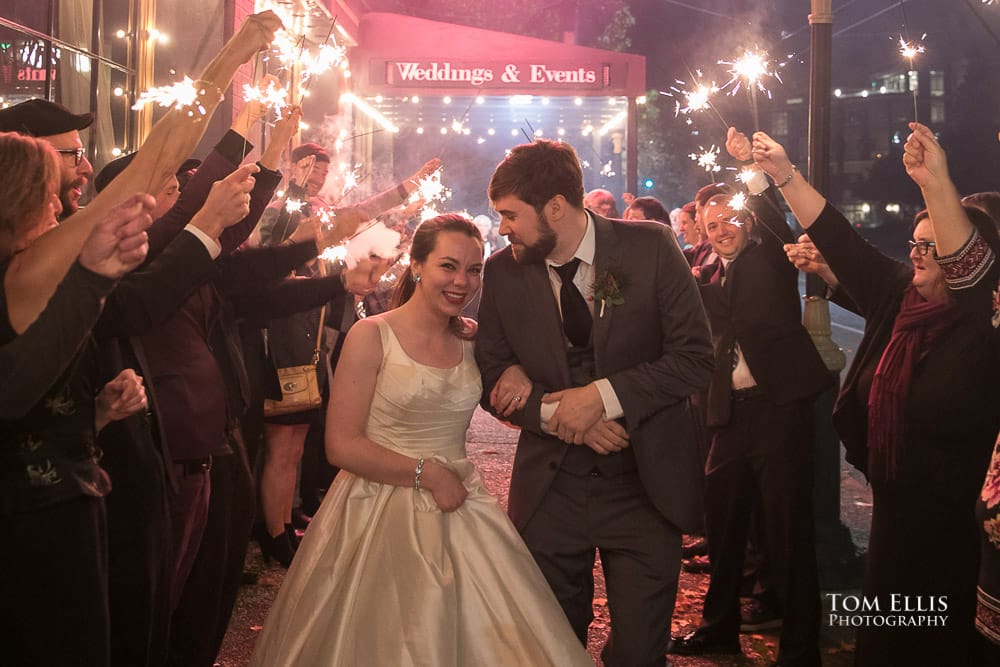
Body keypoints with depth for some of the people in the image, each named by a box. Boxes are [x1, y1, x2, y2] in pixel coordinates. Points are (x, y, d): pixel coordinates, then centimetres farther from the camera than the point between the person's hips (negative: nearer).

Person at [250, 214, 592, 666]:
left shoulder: (473, 338, 6)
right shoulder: (372, 336, -9)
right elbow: (341, 445, -13)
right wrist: (428, 473, -13)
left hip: (459, 508, 5)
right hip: (383, 515, -4)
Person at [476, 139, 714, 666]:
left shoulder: (650, 248, -9)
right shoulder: (503, 272, -2)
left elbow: (695, 358, -10)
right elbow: (491, 380, 3)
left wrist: (602, 396, -19)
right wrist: (557, 414, -14)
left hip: (644, 483, -2)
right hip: (549, 489, 2)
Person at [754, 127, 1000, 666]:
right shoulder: (899, 300, 3)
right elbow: (839, 240, 3)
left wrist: (936, 185, -47)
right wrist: (784, 175, -3)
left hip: (952, 528, -7)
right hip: (893, 514, 7)